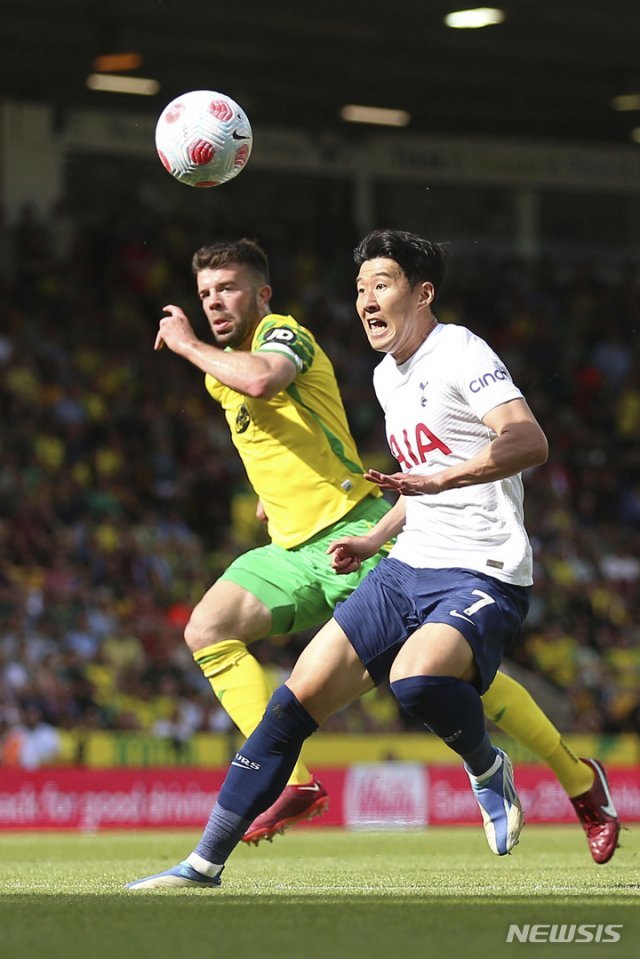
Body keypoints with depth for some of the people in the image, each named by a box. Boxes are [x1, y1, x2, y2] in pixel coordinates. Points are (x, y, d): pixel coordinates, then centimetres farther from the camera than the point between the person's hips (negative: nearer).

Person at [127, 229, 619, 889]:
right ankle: (205, 864, 7)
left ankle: (488, 771, -5)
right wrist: (373, 540, 20)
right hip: (406, 570, 8)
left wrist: (439, 478, -36)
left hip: (483, 580, -8)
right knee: (296, 699, -1)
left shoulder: (461, 354, -10)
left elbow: (529, 442, -26)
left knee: (416, 679, -37)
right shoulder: (388, 377, 16)